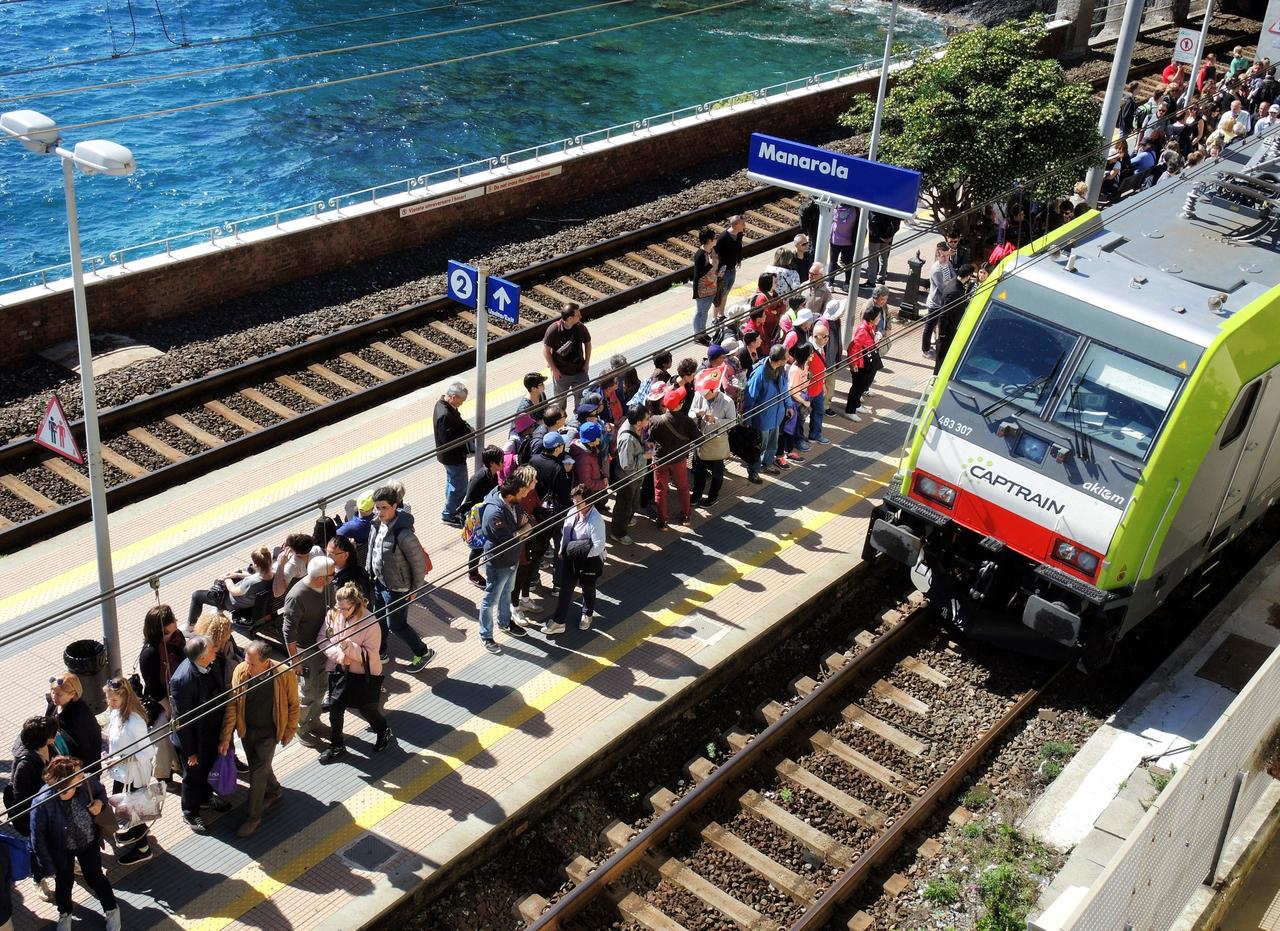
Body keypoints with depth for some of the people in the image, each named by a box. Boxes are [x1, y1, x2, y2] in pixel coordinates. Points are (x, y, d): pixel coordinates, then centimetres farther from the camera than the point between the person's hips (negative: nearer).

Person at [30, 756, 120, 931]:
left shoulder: (87, 782, -28)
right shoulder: (42, 802, -36)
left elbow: (101, 790, 0)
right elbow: (38, 838, -22)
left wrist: (99, 802, -24)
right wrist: (49, 867, -14)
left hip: (89, 842, 2)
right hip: (61, 850, -1)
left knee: (95, 877, 17)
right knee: (64, 882, 22)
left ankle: (112, 909, 45)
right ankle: (65, 913, 53)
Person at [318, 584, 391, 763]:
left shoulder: (369, 622, -20)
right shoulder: (333, 615, -7)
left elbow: (370, 655, -19)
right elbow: (323, 641, -4)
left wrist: (348, 647, -32)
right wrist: (340, 655, -19)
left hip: (365, 674, -4)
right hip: (339, 670, 4)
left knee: (366, 708, 9)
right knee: (335, 705, 0)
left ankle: (383, 731, 41)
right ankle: (337, 747, 19)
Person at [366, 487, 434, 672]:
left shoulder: (404, 535, -33)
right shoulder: (379, 524, -8)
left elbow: (419, 562, -22)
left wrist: (415, 589, -12)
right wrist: (370, 573, 16)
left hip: (397, 588, -7)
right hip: (379, 581, 7)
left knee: (396, 625, 8)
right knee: (379, 619, 23)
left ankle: (423, 653, 29)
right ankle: (380, 653, 46)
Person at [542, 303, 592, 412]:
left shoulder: (581, 328, -11)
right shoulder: (554, 330, -21)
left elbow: (587, 343, 8)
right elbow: (546, 351, -13)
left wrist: (587, 363, 3)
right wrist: (554, 369, -13)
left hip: (579, 371, 3)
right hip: (560, 373, -2)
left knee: (582, 398, 10)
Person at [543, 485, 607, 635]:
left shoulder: (596, 521, -29)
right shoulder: (573, 512, -7)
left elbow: (599, 546, -28)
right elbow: (565, 532, 10)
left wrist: (581, 553, -27)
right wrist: (562, 549, 11)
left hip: (589, 561, -6)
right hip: (570, 558, 6)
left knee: (588, 589, 20)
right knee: (565, 590, 12)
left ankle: (587, 616, 47)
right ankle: (558, 622, 23)